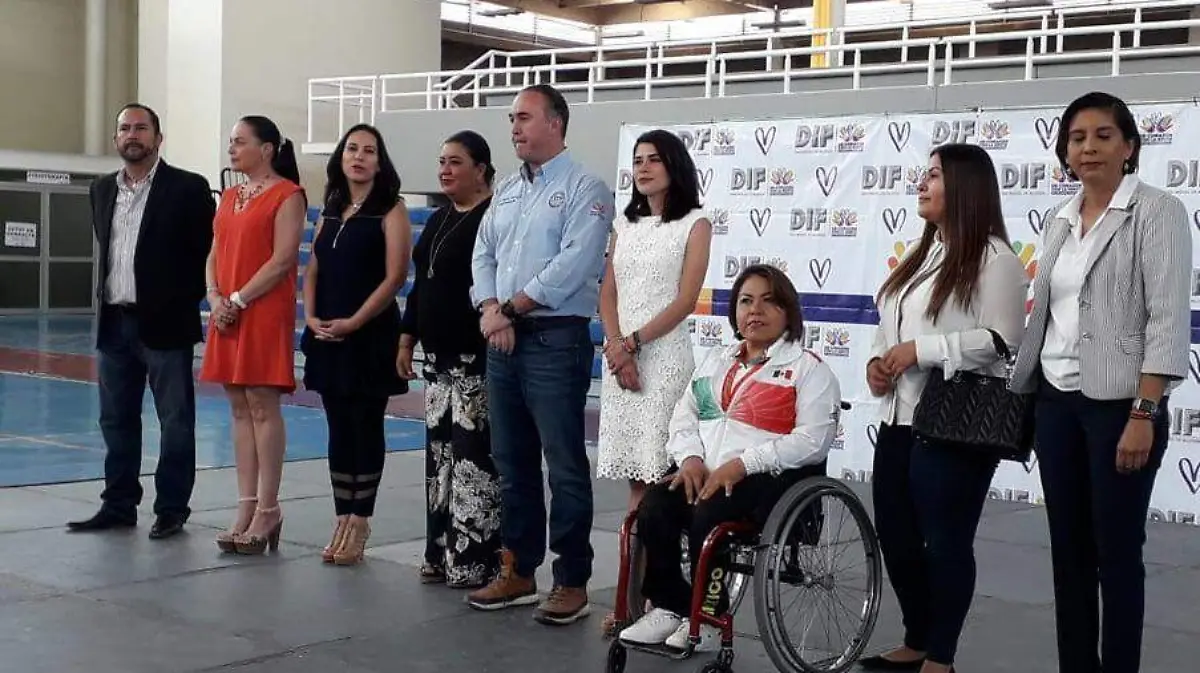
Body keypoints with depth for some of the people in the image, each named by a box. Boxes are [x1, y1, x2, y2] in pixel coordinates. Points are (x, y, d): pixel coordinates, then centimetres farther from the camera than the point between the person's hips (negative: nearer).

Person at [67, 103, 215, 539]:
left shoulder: (188, 188, -6)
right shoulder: (102, 190, 12)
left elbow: (208, 252, -7)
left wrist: (185, 302, -9)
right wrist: (106, 297, 13)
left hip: (165, 323, -6)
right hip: (114, 323, 6)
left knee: (175, 421, 1)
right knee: (116, 420, 11)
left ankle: (172, 509, 9)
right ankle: (119, 505, 21)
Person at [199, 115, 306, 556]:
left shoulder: (287, 194, -5)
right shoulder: (230, 197, 17)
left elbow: (283, 260, -13)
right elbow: (215, 255, 15)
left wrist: (239, 300, -14)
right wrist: (215, 299, -3)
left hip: (265, 312, -7)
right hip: (226, 315, 7)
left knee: (263, 406, -6)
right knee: (240, 409, 7)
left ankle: (267, 510, -1)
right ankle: (246, 508, 10)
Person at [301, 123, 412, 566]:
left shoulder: (390, 210, -3)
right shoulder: (331, 210, 15)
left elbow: (395, 276, -12)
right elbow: (313, 270, 15)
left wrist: (354, 321, -16)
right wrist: (310, 316, -2)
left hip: (370, 336, -6)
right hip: (328, 337, 6)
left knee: (366, 427, 0)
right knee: (338, 429, 9)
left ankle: (359, 525, 6)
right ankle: (342, 522, 15)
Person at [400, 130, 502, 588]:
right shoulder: (439, 219, 17)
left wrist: (494, 341, -21)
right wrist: (407, 339, 19)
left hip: (476, 359, -9)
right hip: (438, 356, 9)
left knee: (474, 457, -7)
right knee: (440, 456, 11)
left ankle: (475, 562, -2)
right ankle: (442, 555, 19)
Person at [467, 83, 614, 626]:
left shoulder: (584, 189, -6)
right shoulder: (506, 191, 18)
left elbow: (572, 264, -16)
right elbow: (484, 255, 14)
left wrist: (512, 307, -11)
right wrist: (491, 312, -4)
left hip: (555, 339, -7)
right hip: (502, 339, 8)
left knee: (564, 464, -4)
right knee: (512, 462, 12)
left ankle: (572, 582, 3)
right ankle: (517, 572, 22)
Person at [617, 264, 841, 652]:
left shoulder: (808, 369, 3)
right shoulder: (715, 361, 25)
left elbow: (813, 439, -11)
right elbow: (684, 417, 19)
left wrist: (741, 465, -19)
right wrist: (690, 457, -6)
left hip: (767, 477, -6)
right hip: (704, 473, 6)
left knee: (709, 515, -33)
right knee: (653, 506, -23)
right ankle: (670, 606, -9)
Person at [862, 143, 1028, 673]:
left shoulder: (993, 258, -9)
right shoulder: (922, 254, 19)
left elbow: (1002, 340, -17)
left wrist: (922, 349, -18)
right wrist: (877, 359, 6)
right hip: (898, 419, 9)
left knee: (945, 543, 0)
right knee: (895, 536, 13)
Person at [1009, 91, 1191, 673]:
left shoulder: (1157, 212, -7)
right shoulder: (1061, 222, 12)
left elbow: (1168, 320, -14)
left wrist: (1143, 413, -20)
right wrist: (1024, 400, 13)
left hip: (1119, 404, -6)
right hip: (1056, 402, 6)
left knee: (1117, 553, 0)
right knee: (1068, 549, 11)